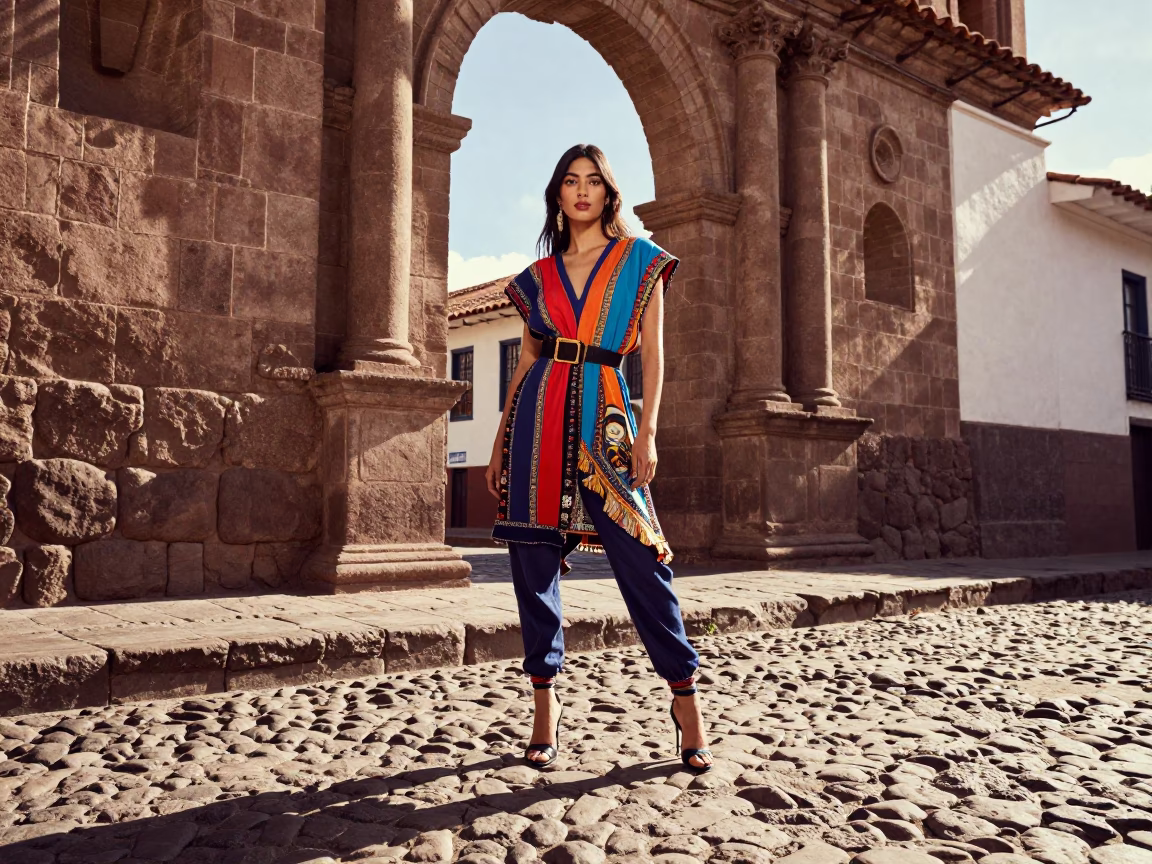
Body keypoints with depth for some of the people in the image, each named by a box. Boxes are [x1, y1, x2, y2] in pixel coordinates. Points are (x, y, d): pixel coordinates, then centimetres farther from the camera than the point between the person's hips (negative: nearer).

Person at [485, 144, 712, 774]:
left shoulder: (641, 259, 9)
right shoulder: (539, 274, 16)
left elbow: (652, 351, 3)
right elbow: (526, 361, 16)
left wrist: (648, 431, -8)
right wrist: (499, 445, 13)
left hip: (604, 416, -3)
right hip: (538, 416, 3)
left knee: (640, 560, -6)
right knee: (534, 567, 3)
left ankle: (685, 698, 7)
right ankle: (545, 704, 14)